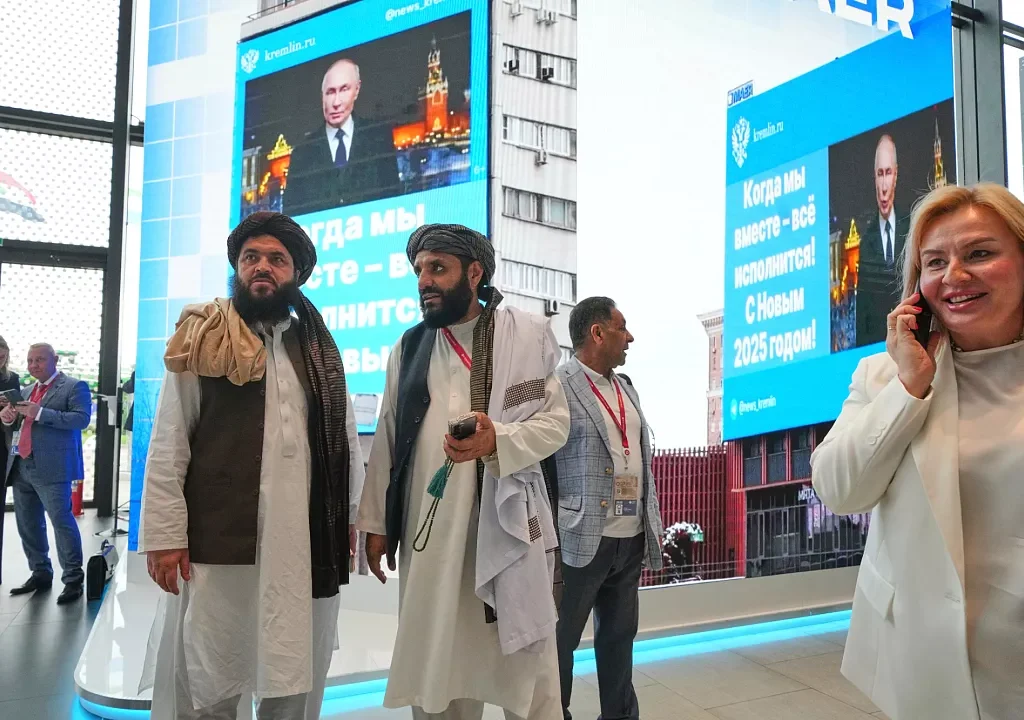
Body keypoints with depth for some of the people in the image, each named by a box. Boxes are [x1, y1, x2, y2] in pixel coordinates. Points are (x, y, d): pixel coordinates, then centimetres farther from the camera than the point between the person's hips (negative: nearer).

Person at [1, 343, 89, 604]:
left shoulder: (74, 387, -2)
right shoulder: (26, 391, 21)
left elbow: (81, 418, -15)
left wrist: (40, 413, -21)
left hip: (51, 467, -8)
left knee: (62, 521, -9)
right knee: (27, 524, 12)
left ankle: (73, 580, -4)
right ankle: (40, 573, 23)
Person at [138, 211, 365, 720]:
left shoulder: (320, 348, 11)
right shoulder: (200, 341, 2)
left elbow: (345, 438, 14)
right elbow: (169, 444, -1)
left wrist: (348, 521, 9)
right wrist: (164, 534, -7)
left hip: (306, 545, 3)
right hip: (215, 543, -2)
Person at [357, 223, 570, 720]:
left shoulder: (528, 334, 3)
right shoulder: (408, 347, 15)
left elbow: (555, 422, -3)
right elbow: (387, 439, 14)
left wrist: (498, 439, -21)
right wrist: (376, 521, 9)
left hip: (507, 523, -3)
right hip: (428, 527, 4)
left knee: (526, 668, 1)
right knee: (434, 666, 9)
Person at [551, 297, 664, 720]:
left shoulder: (626, 387, 16)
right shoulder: (557, 387, -8)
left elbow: (642, 463, 17)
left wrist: (653, 533, 14)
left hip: (631, 539, 7)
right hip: (582, 540, -7)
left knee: (620, 636, 16)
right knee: (561, 638, 5)